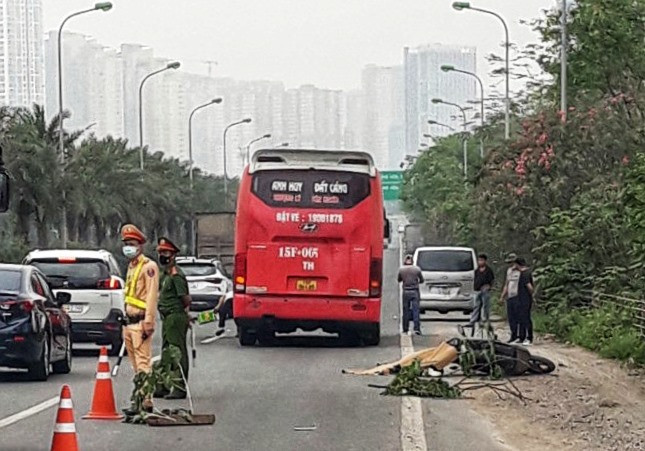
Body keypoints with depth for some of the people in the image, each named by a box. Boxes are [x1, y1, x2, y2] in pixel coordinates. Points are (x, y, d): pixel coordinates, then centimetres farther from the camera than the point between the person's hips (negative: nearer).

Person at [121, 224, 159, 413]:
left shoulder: (148, 266, -9)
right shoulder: (131, 266, 20)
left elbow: (151, 297, -16)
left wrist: (148, 323, -21)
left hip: (140, 322, -10)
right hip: (129, 321, 10)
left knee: (143, 362, -12)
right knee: (136, 364, 11)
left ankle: (145, 402, -15)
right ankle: (140, 398, 16)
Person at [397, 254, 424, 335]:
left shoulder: (401, 270, -3)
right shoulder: (417, 269, -4)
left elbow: (399, 280, 11)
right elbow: (422, 280, 7)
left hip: (406, 292, 1)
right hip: (415, 292, -1)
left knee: (406, 311, 7)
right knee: (415, 310, -1)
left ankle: (405, 329, 10)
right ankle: (417, 328, -10)